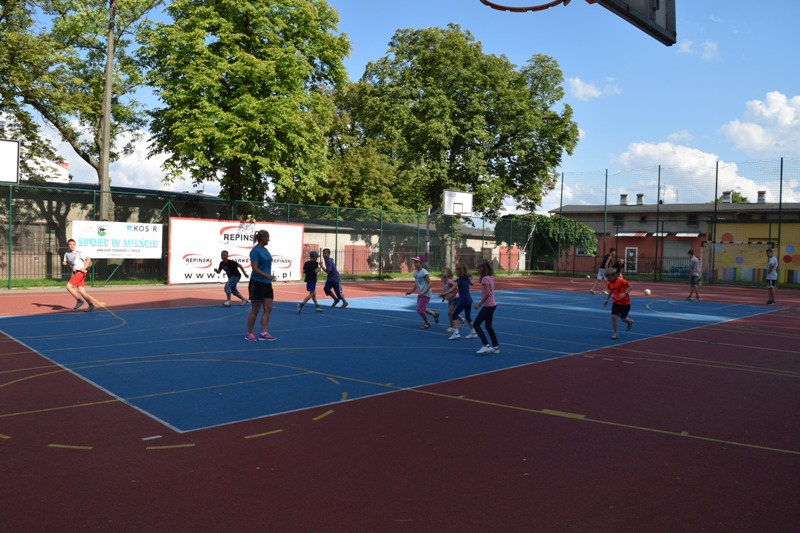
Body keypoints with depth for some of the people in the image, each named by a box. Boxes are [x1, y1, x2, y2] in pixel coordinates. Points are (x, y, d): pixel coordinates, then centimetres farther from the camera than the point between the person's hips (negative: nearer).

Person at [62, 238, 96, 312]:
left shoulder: (79, 253, -4)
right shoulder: (66, 254, 14)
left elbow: (88, 259, -4)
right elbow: (66, 263, 19)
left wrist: (84, 268, -14)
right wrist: (64, 263, -5)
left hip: (80, 272, -6)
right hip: (75, 273, 6)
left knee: (68, 286, -16)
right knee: (81, 290, 0)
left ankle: (79, 300, -5)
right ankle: (91, 305, 4)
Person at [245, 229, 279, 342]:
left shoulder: (265, 250, 12)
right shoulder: (255, 251, -13)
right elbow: (254, 268, -20)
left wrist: (270, 277, 20)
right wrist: (268, 276, -27)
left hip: (267, 283, 8)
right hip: (257, 283, -8)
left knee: (268, 309, 3)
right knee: (255, 310, 1)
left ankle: (263, 333, 7)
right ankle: (249, 334, 13)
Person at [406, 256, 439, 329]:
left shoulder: (424, 272, -17)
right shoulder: (415, 272, 7)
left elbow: (429, 283, -19)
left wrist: (423, 292, -27)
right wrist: (411, 291, 12)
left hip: (426, 294, -9)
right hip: (420, 293, 9)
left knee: (420, 310, -8)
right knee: (422, 309, 16)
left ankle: (427, 323, 15)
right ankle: (435, 314, 37)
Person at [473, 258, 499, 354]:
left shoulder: (485, 278, -17)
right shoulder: (490, 277, 10)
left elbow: (487, 293, -24)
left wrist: (479, 304, -19)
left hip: (488, 306, -10)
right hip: (492, 305, 10)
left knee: (476, 325, -6)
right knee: (488, 326, 18)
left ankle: (486, 346, -11)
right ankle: (495, 347, 21)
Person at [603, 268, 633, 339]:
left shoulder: (621, 280, -22)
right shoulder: (609, 283, -4)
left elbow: (629, 287, -14)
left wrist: (624, 293, -29)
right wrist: (607, 300, 13)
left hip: (625, 302, -5)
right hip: (616, 302, 5)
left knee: (623, 318, 4)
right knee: (613, 316, -9)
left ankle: (630, 322, 41)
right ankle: (616, 333, 2)